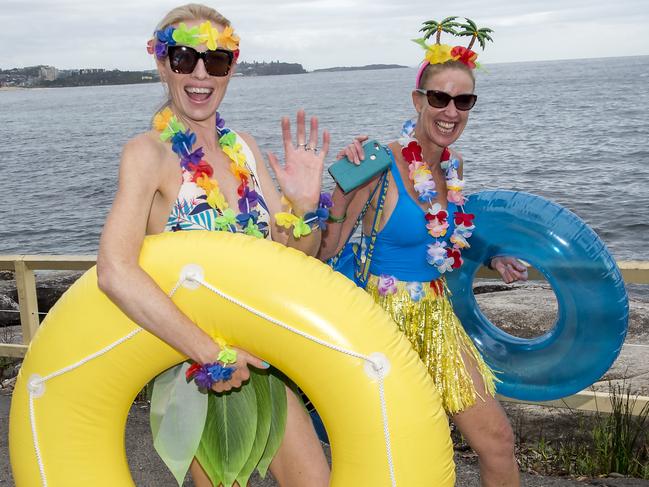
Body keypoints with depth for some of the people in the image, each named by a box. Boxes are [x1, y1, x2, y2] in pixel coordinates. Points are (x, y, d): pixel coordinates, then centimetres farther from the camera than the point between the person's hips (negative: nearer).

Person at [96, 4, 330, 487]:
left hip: (258, 355, 5)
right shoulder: (148, 152, -16)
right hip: (192, 357, -5)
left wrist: (304, 204, -17)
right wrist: (213, 355, -29)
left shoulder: (242, 146, 1)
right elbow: (116, 273, -31)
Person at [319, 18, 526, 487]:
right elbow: (326, 251, -20)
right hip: (386, 316, -6)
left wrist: (491, 258, 11)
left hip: (438, 316, 6)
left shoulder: (453, 164, 2)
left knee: (497, 438, 10)